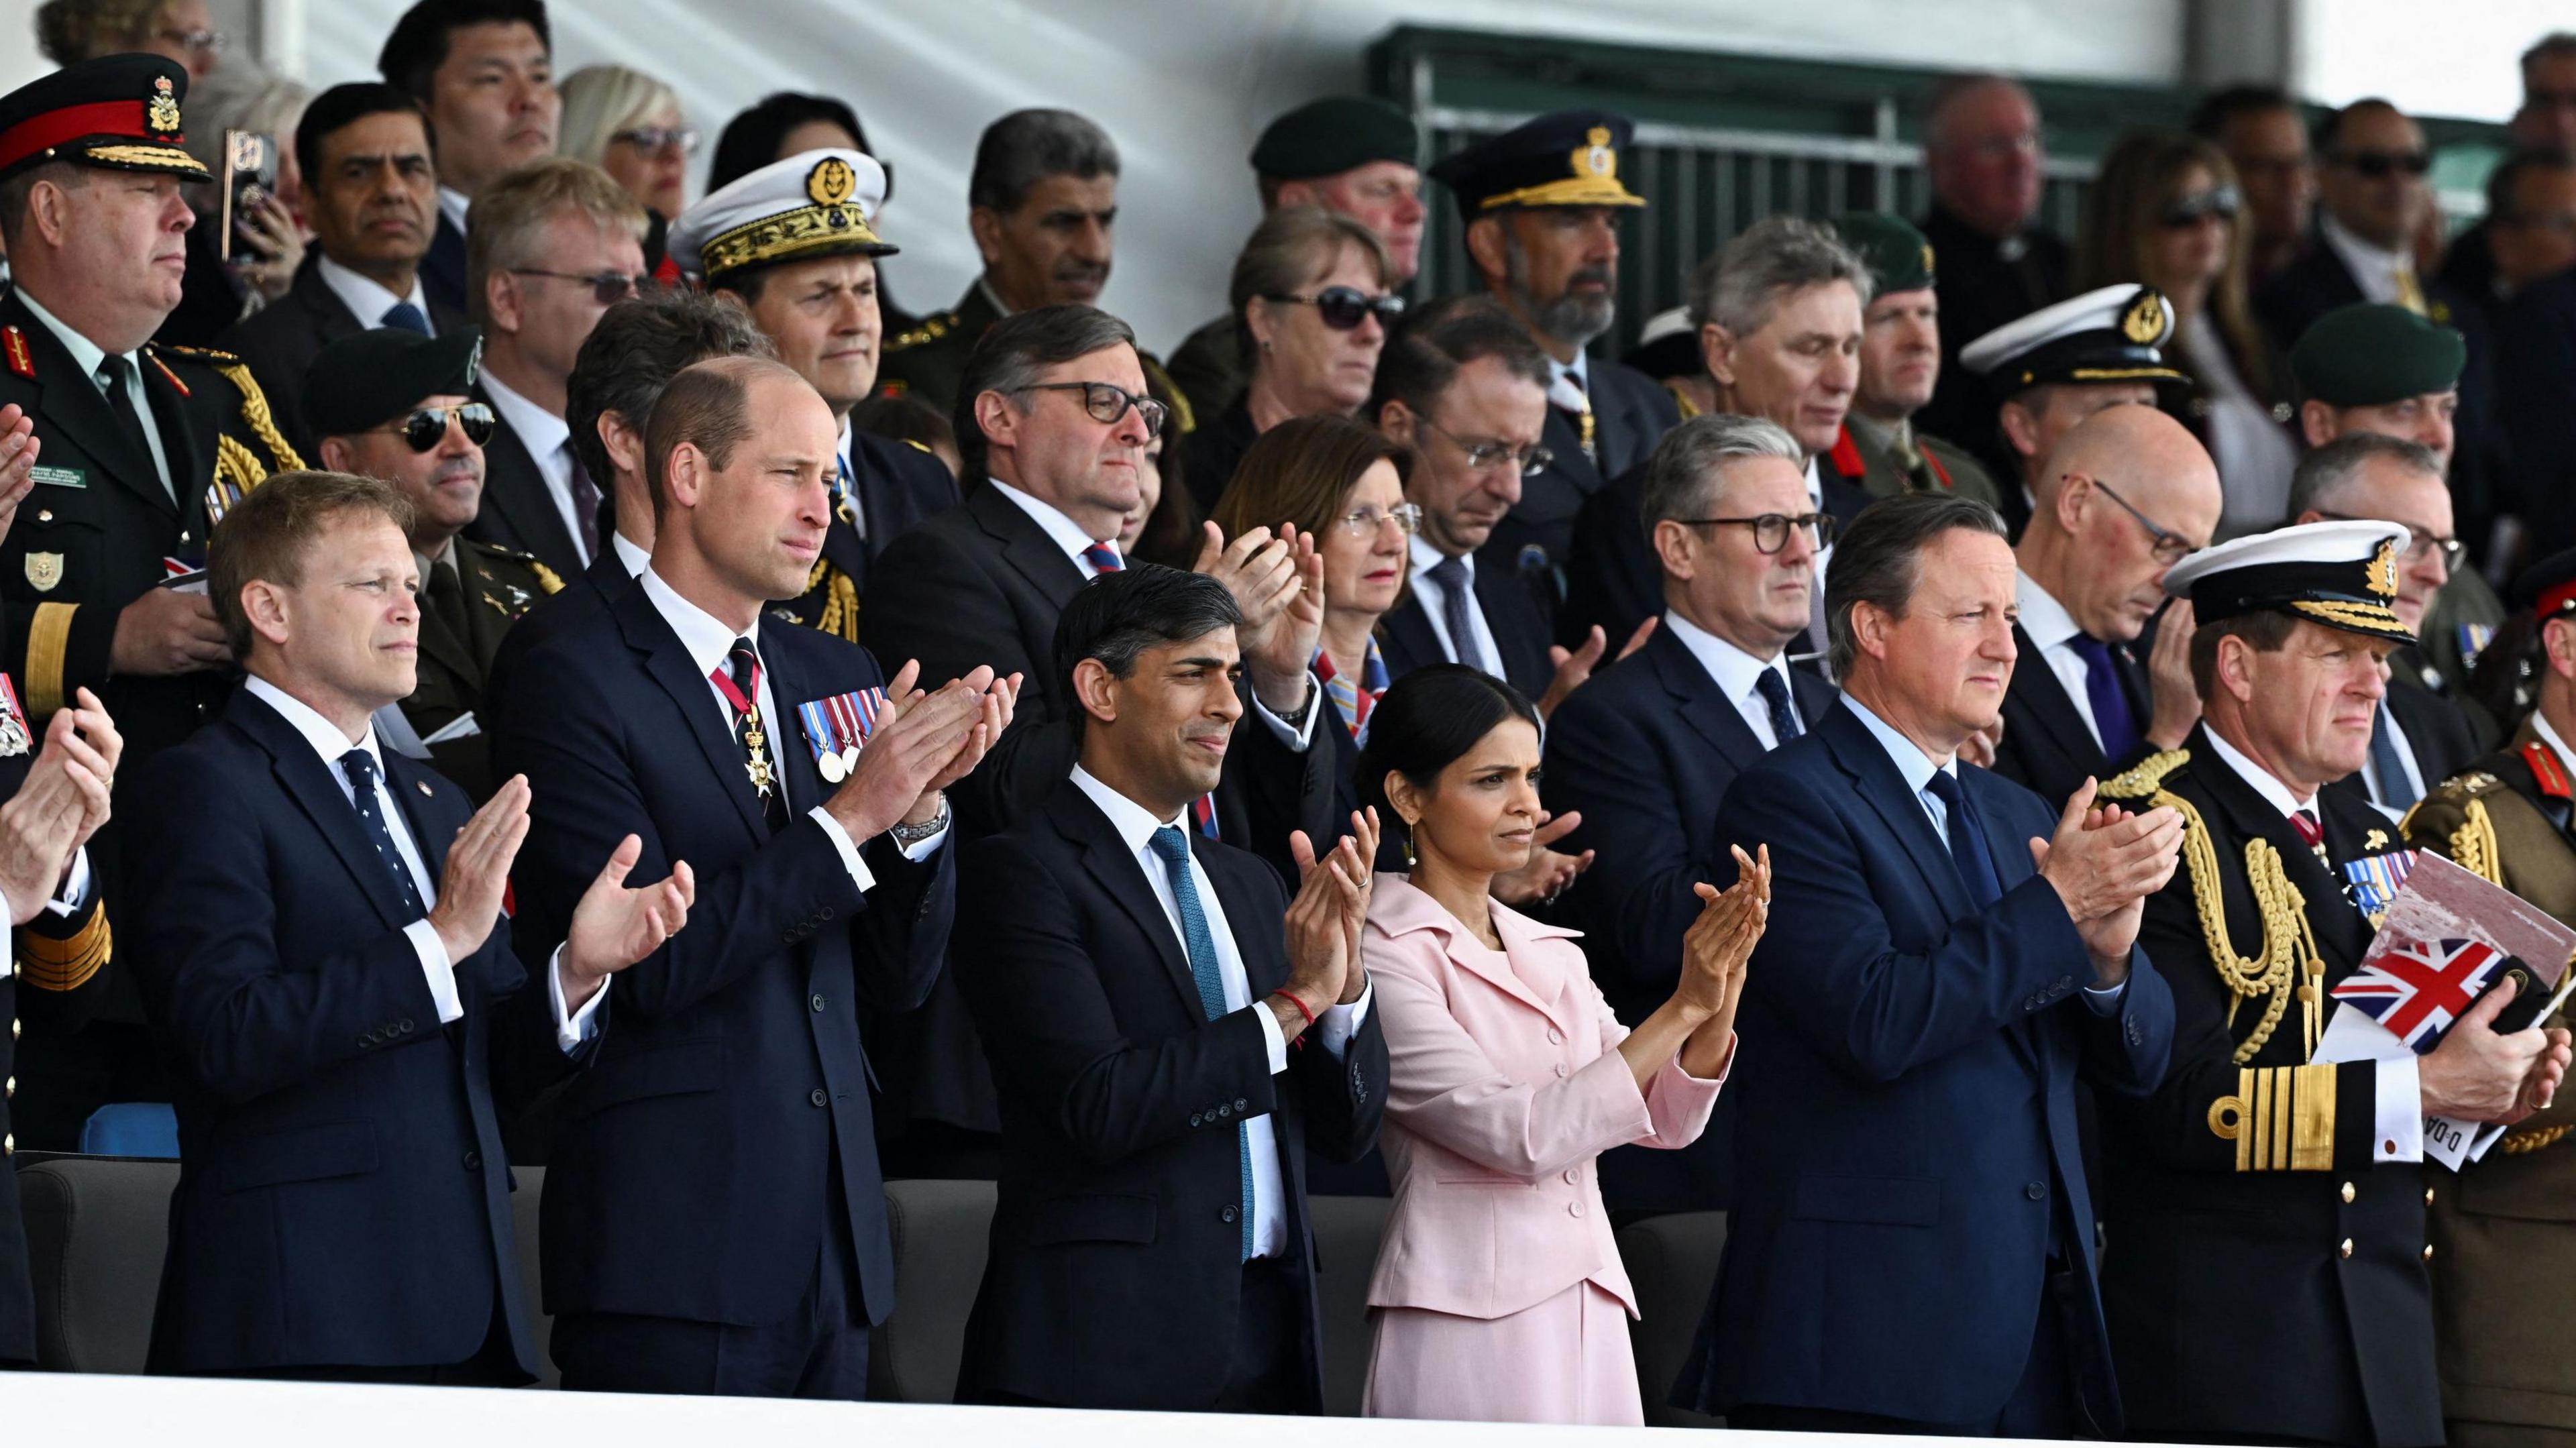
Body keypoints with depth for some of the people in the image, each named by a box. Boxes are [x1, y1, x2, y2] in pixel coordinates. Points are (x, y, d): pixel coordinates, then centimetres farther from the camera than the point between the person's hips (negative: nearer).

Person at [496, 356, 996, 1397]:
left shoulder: (838, 678, 16)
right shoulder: (579, 683, -6)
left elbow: (898, 980, 14)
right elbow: (646, 967, -16)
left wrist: (920, 804, -4)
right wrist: (849, 819, -17)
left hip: (833, 1240, 6)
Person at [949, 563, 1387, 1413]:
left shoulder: (1245, 884, 19)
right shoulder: (1022, 872, -4)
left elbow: (1347, 1130, 15)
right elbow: (1101, 1107, -16)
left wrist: (1343, 975, -2)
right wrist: (1292, 1004, -10)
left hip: (1268, 1342, 6)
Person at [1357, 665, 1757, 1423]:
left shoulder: (1552, 954, 17)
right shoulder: (1386, 955, -7)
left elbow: (1668, 1118, 9)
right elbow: (1518, 1135, -15)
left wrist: (1724, 986, -8)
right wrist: (1683, 1007, -15)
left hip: (1588, 1322, 7)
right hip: (1469, 1324, -7)